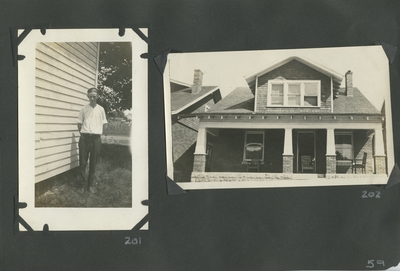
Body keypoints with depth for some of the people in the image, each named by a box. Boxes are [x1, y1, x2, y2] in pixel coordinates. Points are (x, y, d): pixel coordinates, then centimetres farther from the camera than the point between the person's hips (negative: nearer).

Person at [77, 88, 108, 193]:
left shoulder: (101, 109, 8)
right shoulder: (84, 109, 6)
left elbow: (104, 124, 14)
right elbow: (79, 123, 11)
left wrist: (99, 132, 4)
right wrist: (81, 132, 1)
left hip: (96, 138, 1)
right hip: (85, 137, 0)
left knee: (93, 163, 4)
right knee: (82, 162, -4)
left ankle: (90, 185, 14)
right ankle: (85, 181, 17)